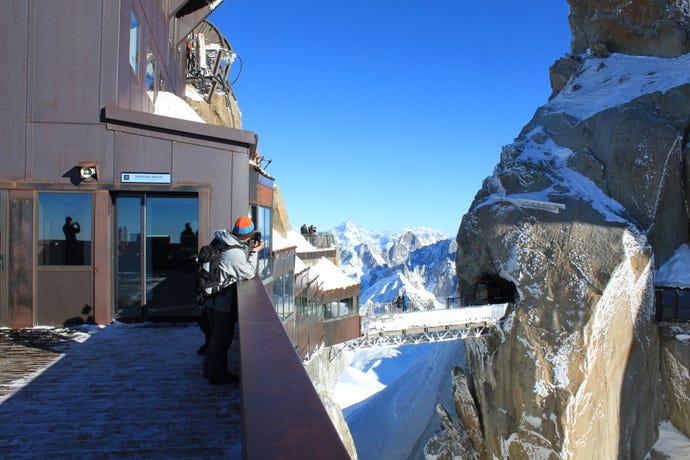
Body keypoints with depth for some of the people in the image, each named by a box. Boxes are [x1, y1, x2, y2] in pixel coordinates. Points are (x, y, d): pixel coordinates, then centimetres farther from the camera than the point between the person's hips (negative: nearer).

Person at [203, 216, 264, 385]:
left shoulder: (221, 241, -2)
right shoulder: (235, 253, -26)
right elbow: (249, 273, -16)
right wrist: (254, 252, -7)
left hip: (213, 299, 9)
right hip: (224, 303, -9)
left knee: (216, 336, 23)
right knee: (222, 339, 5)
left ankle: (210, 369, 37)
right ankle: (218, 375, 17)